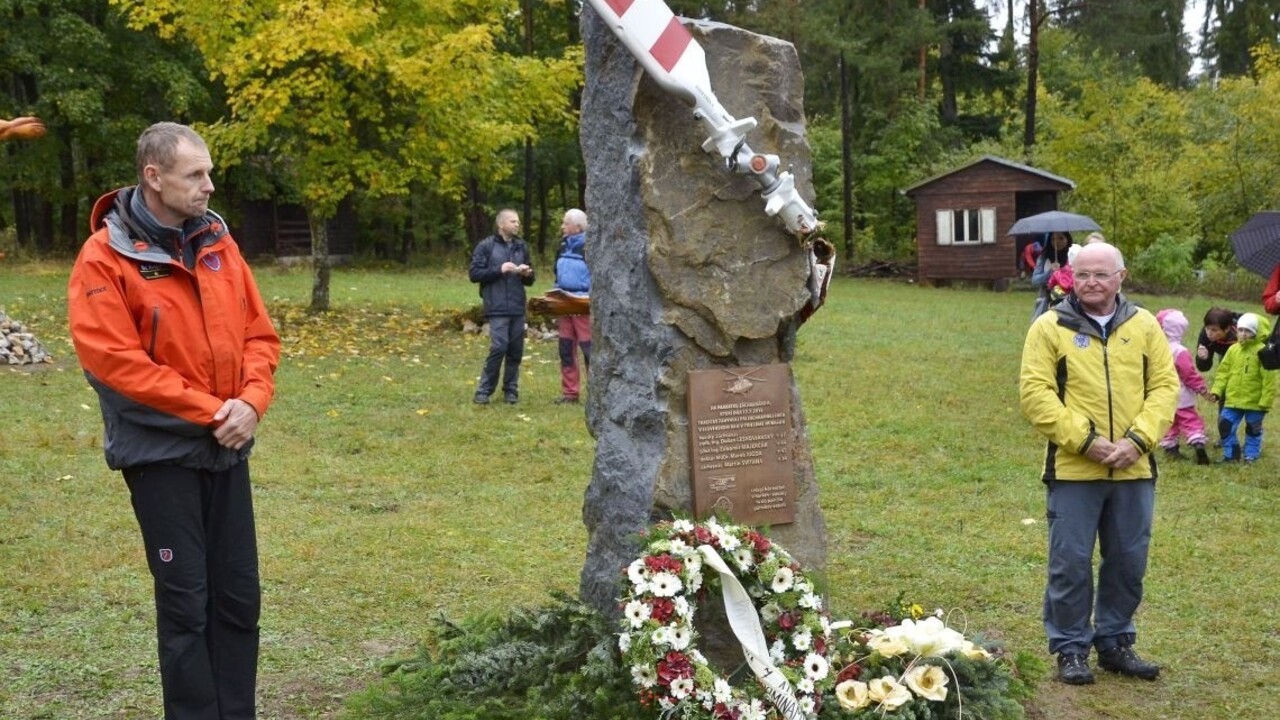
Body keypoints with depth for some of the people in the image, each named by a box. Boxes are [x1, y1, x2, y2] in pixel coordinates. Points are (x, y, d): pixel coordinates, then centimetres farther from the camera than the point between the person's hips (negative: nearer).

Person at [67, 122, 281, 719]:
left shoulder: (218, 244, 6)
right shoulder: (105, 258, -11)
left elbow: (259, 334, 9)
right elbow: (112, 359, -18)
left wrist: (251, 402, -10)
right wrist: (210, 409, -17)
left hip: (226, 447, 6)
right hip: (161, 451, -5)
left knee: (240, 596, 9)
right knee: (186, 602, 1)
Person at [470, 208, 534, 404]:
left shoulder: (521, 247, 15)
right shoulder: (486, 246, 1)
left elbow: (529, 281, 22)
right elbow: (475, 274, -4)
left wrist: (527, 274, -2)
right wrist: (500, 270, -13)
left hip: (518, 307, 5)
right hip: (497, 307, -5)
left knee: (516, 350, 3)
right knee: (499, 347, -12)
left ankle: (511, 390, 14)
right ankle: (484, 390, -2)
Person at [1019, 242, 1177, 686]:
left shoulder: (1145, 326, 7)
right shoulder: (1050, 327, -2)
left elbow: (1165, 386, 3)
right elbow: (1034, 392, -9)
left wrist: (1138, 440, -11)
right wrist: (1084, 440, -16)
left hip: (1134, 470, 3)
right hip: (1073, 469, -3)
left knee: (1128, 561, 11)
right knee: (1071, 562, 1)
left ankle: (1115, 642, 26)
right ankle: (1071, 649, 14)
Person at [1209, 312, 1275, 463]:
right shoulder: (1233, 350, 3)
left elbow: (1269, 379, -13)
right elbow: (1223, 372, 8)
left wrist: (1266, 400, -15)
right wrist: (1217, 391, 0)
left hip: (1254, 401, -4)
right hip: (1233, 400, 4)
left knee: (1253, 429, 11)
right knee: (1225, 425, 4)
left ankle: (1251, 455, 25)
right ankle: (1231, 454, 18)